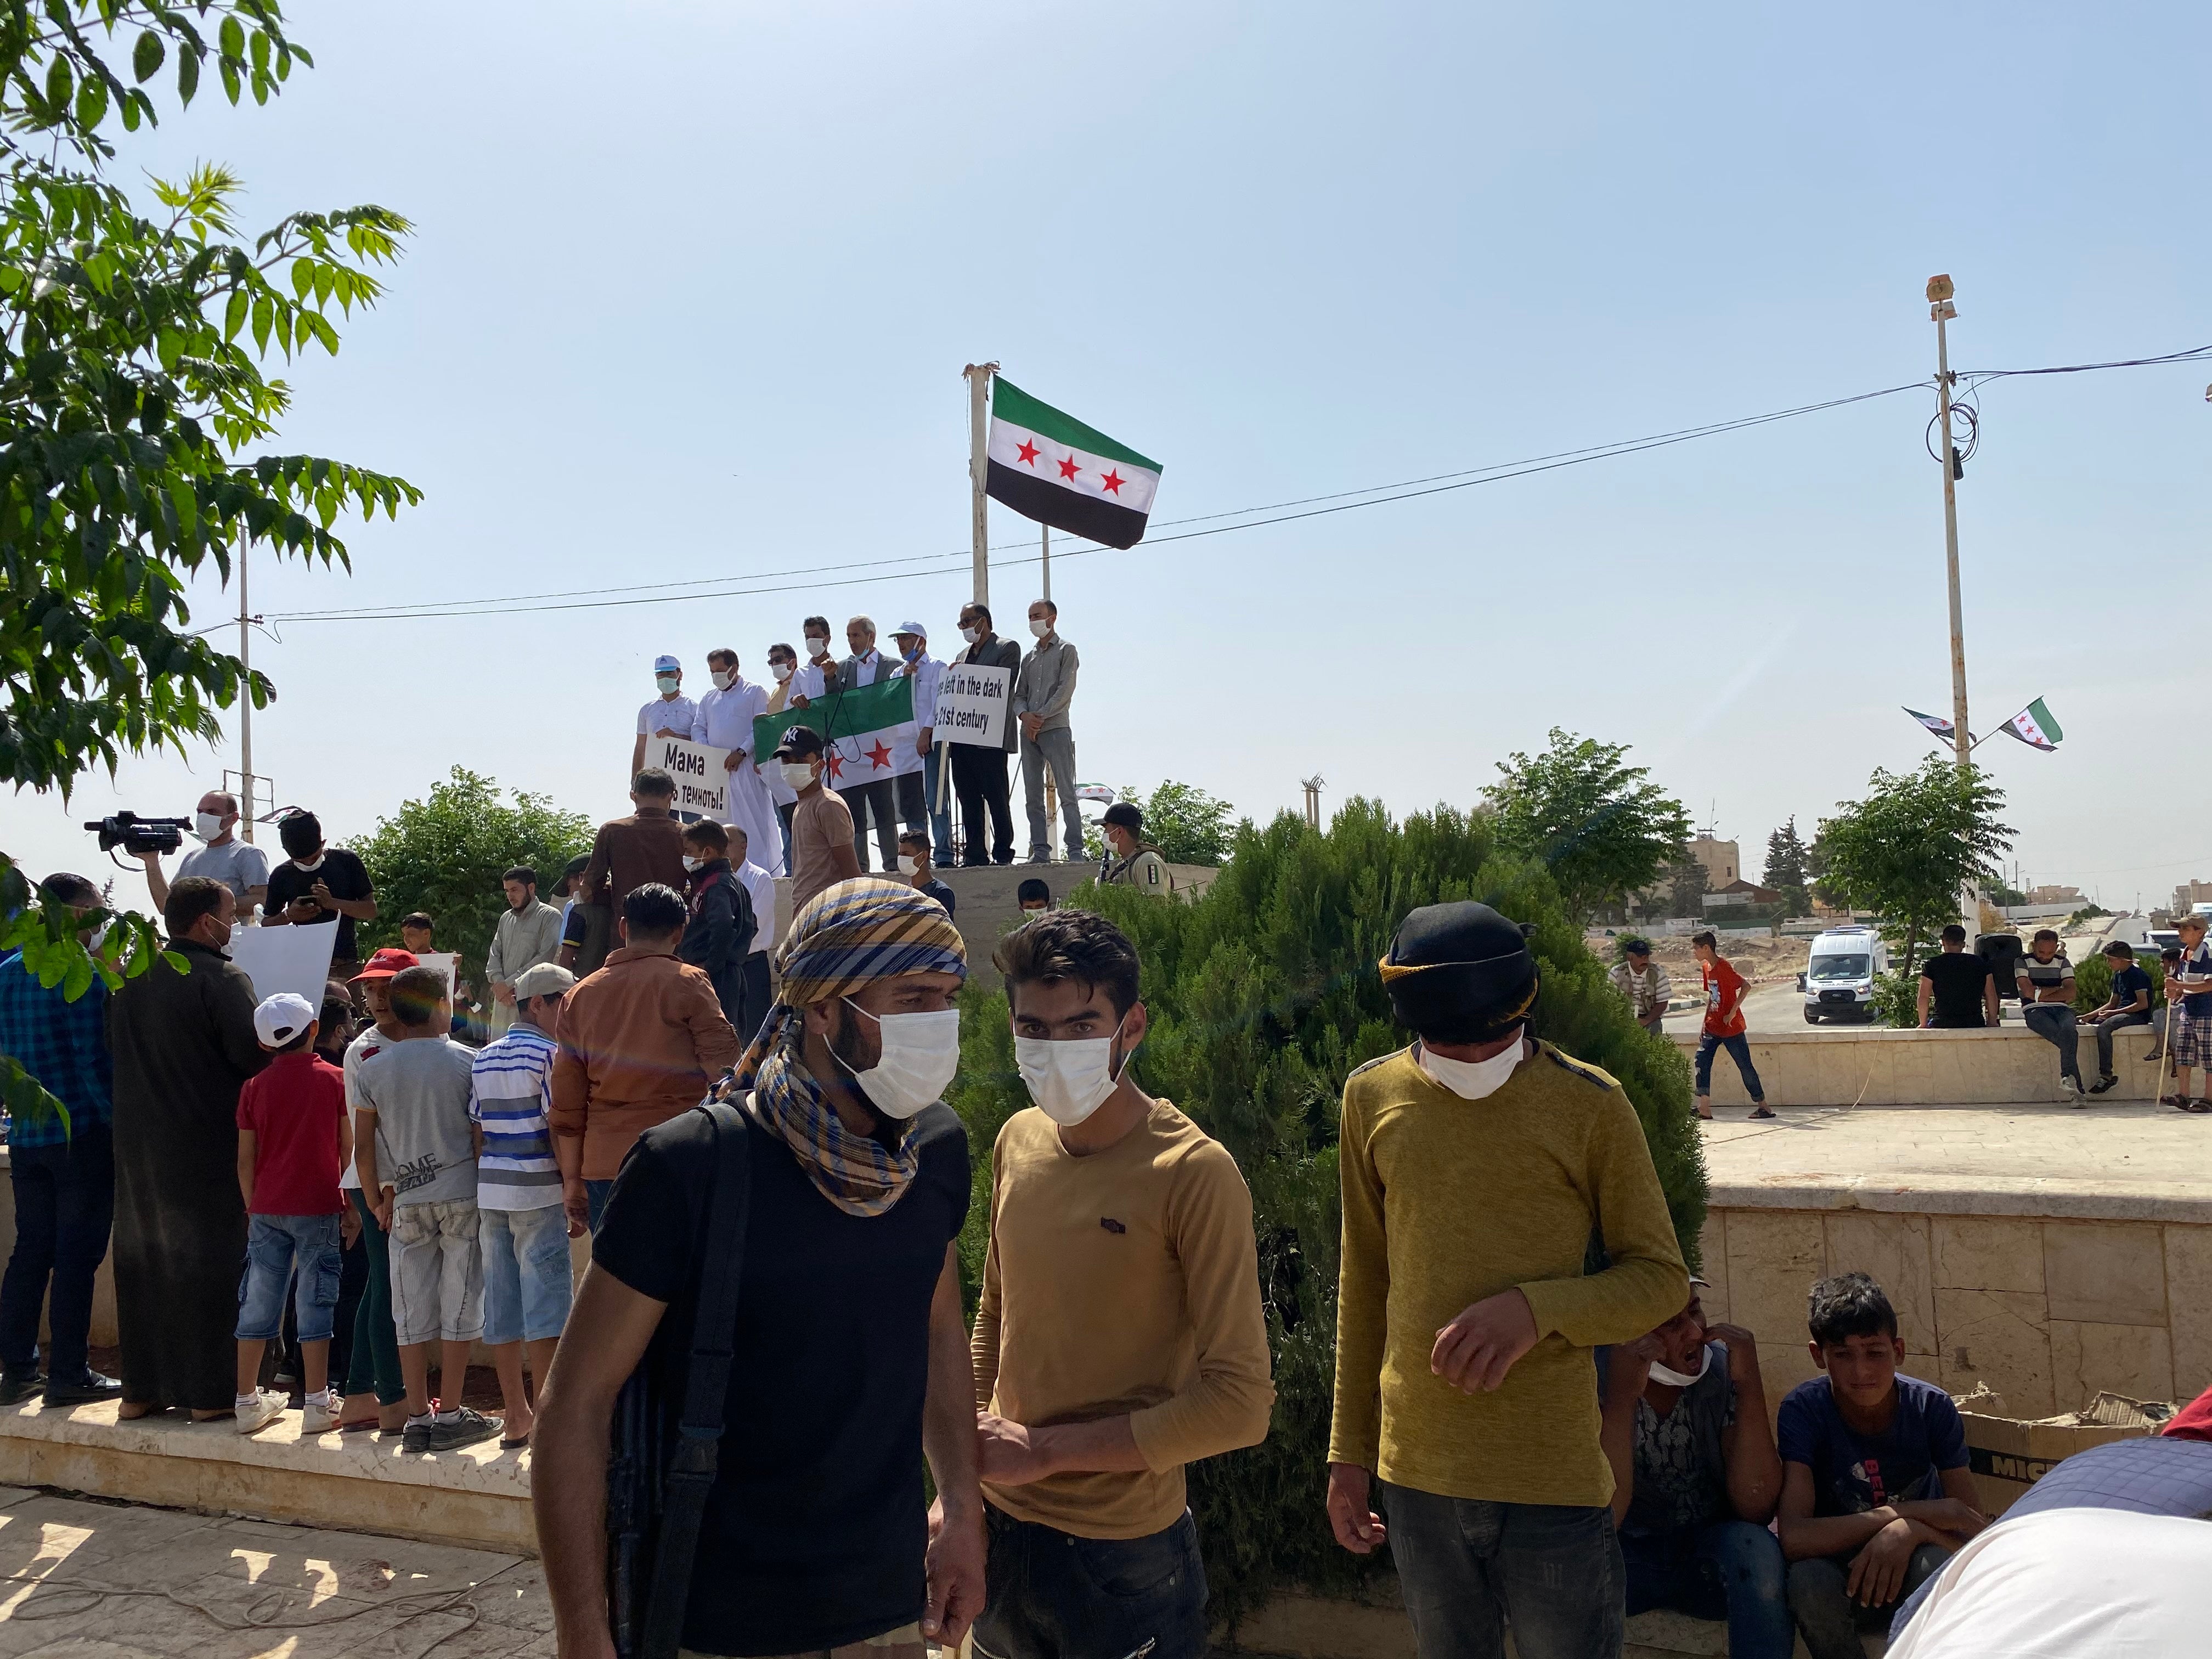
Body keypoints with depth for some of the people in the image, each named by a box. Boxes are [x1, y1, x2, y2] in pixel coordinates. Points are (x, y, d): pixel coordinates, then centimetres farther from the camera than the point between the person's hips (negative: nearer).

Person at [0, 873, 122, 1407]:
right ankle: (68, 1375, 4)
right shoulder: (84, 976, -14)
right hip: (83, 1135, -7)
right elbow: (95, 1062, -17)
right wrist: (122, 1123, -10)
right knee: (78, 1254, 0)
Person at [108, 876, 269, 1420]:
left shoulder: (129, 978, 7)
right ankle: (209, 1392, 5)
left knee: (143, 1258, 15)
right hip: (208, 1146, -7)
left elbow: (110, 1050, 15)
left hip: (137, 1145, 7)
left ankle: (140, 1388, 22)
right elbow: (253, 1054, -21)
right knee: (209, 1262, 1)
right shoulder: (222, 979, -16)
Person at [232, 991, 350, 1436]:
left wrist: (253, 1208, 16)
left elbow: (246, 1159, 6)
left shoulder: (255, 1087, 5)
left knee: (259, 1304, 9)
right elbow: (348, 1146, 0)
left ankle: (247, 1402, 16)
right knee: (314, 1304, 0)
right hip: (317, 1206, -3)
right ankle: (317, 1404, 1)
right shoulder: (335, 1078, -3)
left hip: (267, 1209, 3)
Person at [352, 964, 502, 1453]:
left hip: (406, 1203, 2)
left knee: (412, 1312, 7)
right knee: (460, 1305, 4)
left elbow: (363, 1148, 3)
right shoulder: (466, 1061, -5)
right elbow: (482, 1136, -4)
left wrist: (377, 1201, 14)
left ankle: (417, 1418, 11)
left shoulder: (372, 1069, 2)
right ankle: (450, 1415, 7)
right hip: (463, 1197, -2)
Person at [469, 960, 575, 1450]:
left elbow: (477, 1133, 12)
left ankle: (515, 1418, 15)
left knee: (501, 1305, 8)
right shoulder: (548, 1054, -8)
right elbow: (559, 1131, -11)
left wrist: (482, 1198, 16)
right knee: (545, 1305, -4)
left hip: (490, 1190, 7)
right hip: (538, 1193, -7)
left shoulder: (483, 1058, 13)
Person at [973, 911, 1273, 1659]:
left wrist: (1045, 1449, -17)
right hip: (1001, 1529, 5)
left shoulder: (1194, 1173, -19)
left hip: (1123, 1559, -5)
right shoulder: (1017, 1141, -1)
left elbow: (1241, 1402, -20)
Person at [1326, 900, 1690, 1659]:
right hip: (1417, 1473, 3)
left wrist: (1536, 1307, -20)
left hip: (1553, 1477, -3)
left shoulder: (1590, 1104, -8)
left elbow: (1662, 1280, -1)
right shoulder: (1372, 1097, 1)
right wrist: (1349, 1453, 11)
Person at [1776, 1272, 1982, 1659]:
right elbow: (1793, 1536, -31)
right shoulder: (1803, 1410, -19)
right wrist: (1915, 1511, -31)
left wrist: (1909, 1531, -35)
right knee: (1809, 1578, -35)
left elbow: (1978, 1533, -13)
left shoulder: (1933, 1408, -13)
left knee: (1935, 1563, -34)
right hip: (1839, 1564, -1)